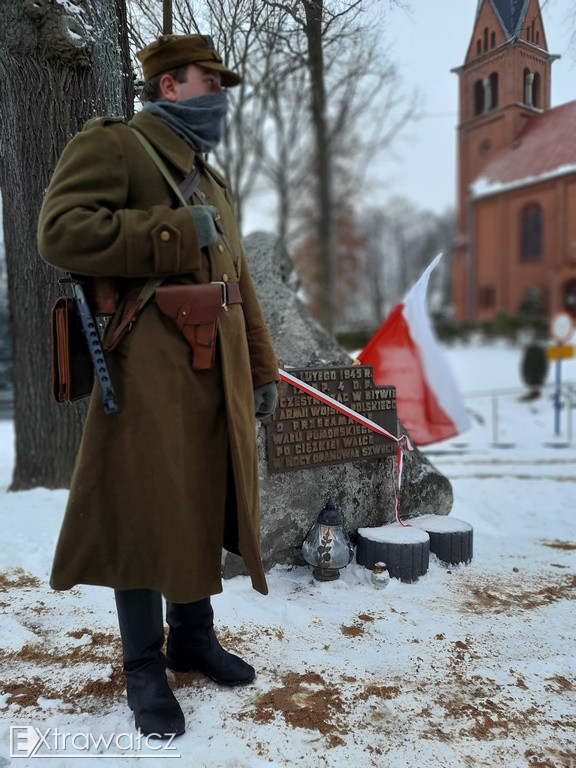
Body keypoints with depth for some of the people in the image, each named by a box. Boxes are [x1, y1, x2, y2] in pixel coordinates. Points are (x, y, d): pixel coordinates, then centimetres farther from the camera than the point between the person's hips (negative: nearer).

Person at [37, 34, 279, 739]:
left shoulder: (212, 181, 25)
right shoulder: (113, 143, 2)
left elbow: (239, 285, 22)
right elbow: (63, 231, -14)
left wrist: (263, 370, 16)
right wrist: (178, 232, -13)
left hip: (218, 376, 8)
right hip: (150, 372, -7)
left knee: (205, 505, 12)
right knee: (147, 515, 0)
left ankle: (192, 637, 31)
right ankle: (144, 668, 19)